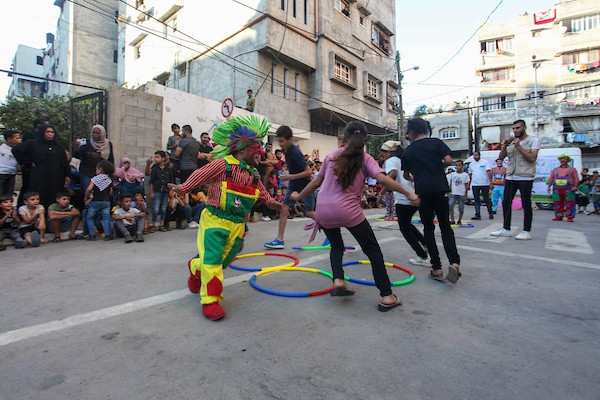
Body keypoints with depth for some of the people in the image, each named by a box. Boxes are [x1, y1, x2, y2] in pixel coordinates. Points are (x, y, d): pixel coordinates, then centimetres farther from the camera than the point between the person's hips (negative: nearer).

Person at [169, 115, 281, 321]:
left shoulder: (253, 173, 10)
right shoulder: (222, 164, -10)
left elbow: (260, 190, 23)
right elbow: (201, 175, -7)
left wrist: (270, 201, 12)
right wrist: (183, 188, -11)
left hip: (237, 225, 7)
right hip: (215, 220, -6)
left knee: (223, 260, 13)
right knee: (213, 259, -9)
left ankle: (196, 267, 44)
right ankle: (210, 300, 5)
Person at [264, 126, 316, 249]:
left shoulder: (295, 153, -24)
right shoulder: (287, 150, 1)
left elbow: (308, 171, -25)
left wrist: (290, 177, -28)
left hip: (305, 185, -8)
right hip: (293, 185, 8)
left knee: (309, 213, 0)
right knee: (284, 209, -1)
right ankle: (280, 240, 4)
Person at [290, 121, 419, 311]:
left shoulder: (332, 155, 15)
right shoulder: (365, 158, 7)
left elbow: (316, 182, 16)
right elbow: (382, 178, -9)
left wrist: (298, 197, 29)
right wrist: (408, 193, -4)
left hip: (323, 210, 4)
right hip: (348, 210, -3)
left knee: (336, 246, 27)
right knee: (373, 250, 10)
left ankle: (338, 281, 6)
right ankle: (387, 296, 9)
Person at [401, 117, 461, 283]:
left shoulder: (408, 152, 9)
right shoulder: (436, 142, 6)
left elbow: (406, 175, 21)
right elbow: (448, 160, -5)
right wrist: (437, 165, 17)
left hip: (422, 191, 0)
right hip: (440, 188, 1)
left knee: (428, 228, 9)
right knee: (445, 226, 11)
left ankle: (437, 269, 7)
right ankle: (454, 262, -8)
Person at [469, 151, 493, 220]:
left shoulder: (485, 162, -1)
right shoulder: (471, 164, 12)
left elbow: (489, 171, -8)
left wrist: (490, 181, -17)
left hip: (485, 184, -4)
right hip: (475, 185, 4)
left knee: (486, 200, 2)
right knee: (476, 201, 4)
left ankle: (490, 213, 16)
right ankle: (478, 215, 7)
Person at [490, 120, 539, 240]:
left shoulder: (533, 141, 1)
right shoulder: (511, 142, 14)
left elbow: (532, 158, -12)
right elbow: (501, 157, 9)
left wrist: (518, 146, -14)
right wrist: (504, 145, -4)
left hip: (525, 178, -5)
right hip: (510, 177, 5)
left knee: (526, 205, 1)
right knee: (506, 203, 4)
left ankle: (527, 231, 9)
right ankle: (506, 229, 13)